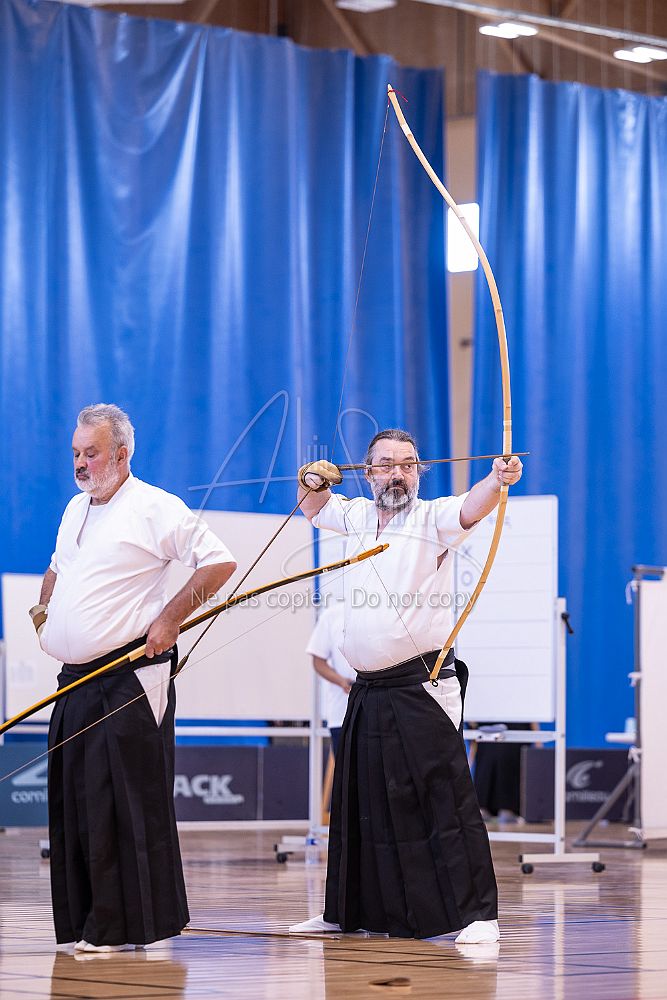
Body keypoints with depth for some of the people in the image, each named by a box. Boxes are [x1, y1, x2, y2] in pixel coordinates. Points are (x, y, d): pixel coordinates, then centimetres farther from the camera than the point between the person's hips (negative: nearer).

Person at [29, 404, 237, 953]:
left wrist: (172, 617, -15)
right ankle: (83, 923, 14)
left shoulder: (155, 507, -8)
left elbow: (220, 562, -10)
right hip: (76, 680, 8)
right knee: (74, 801, 7)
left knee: (126, 800, -9)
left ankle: (129, 927, -6)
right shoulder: (75, 509, 17)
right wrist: (45, 604, 17)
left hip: (130, 678, -8)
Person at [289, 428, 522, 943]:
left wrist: (498, 480, -47)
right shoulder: (359, 516, 14)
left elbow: (470, 508, -27)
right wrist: (314, 480, 11)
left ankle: (478, 914, -11)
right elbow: (314, 505, 33)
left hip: (423, 688, -7)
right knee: (360, 800, 15)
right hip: (369, 692, 7)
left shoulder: (433, 518, -6)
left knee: (444, 797, -12)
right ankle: (344, 911, 25)